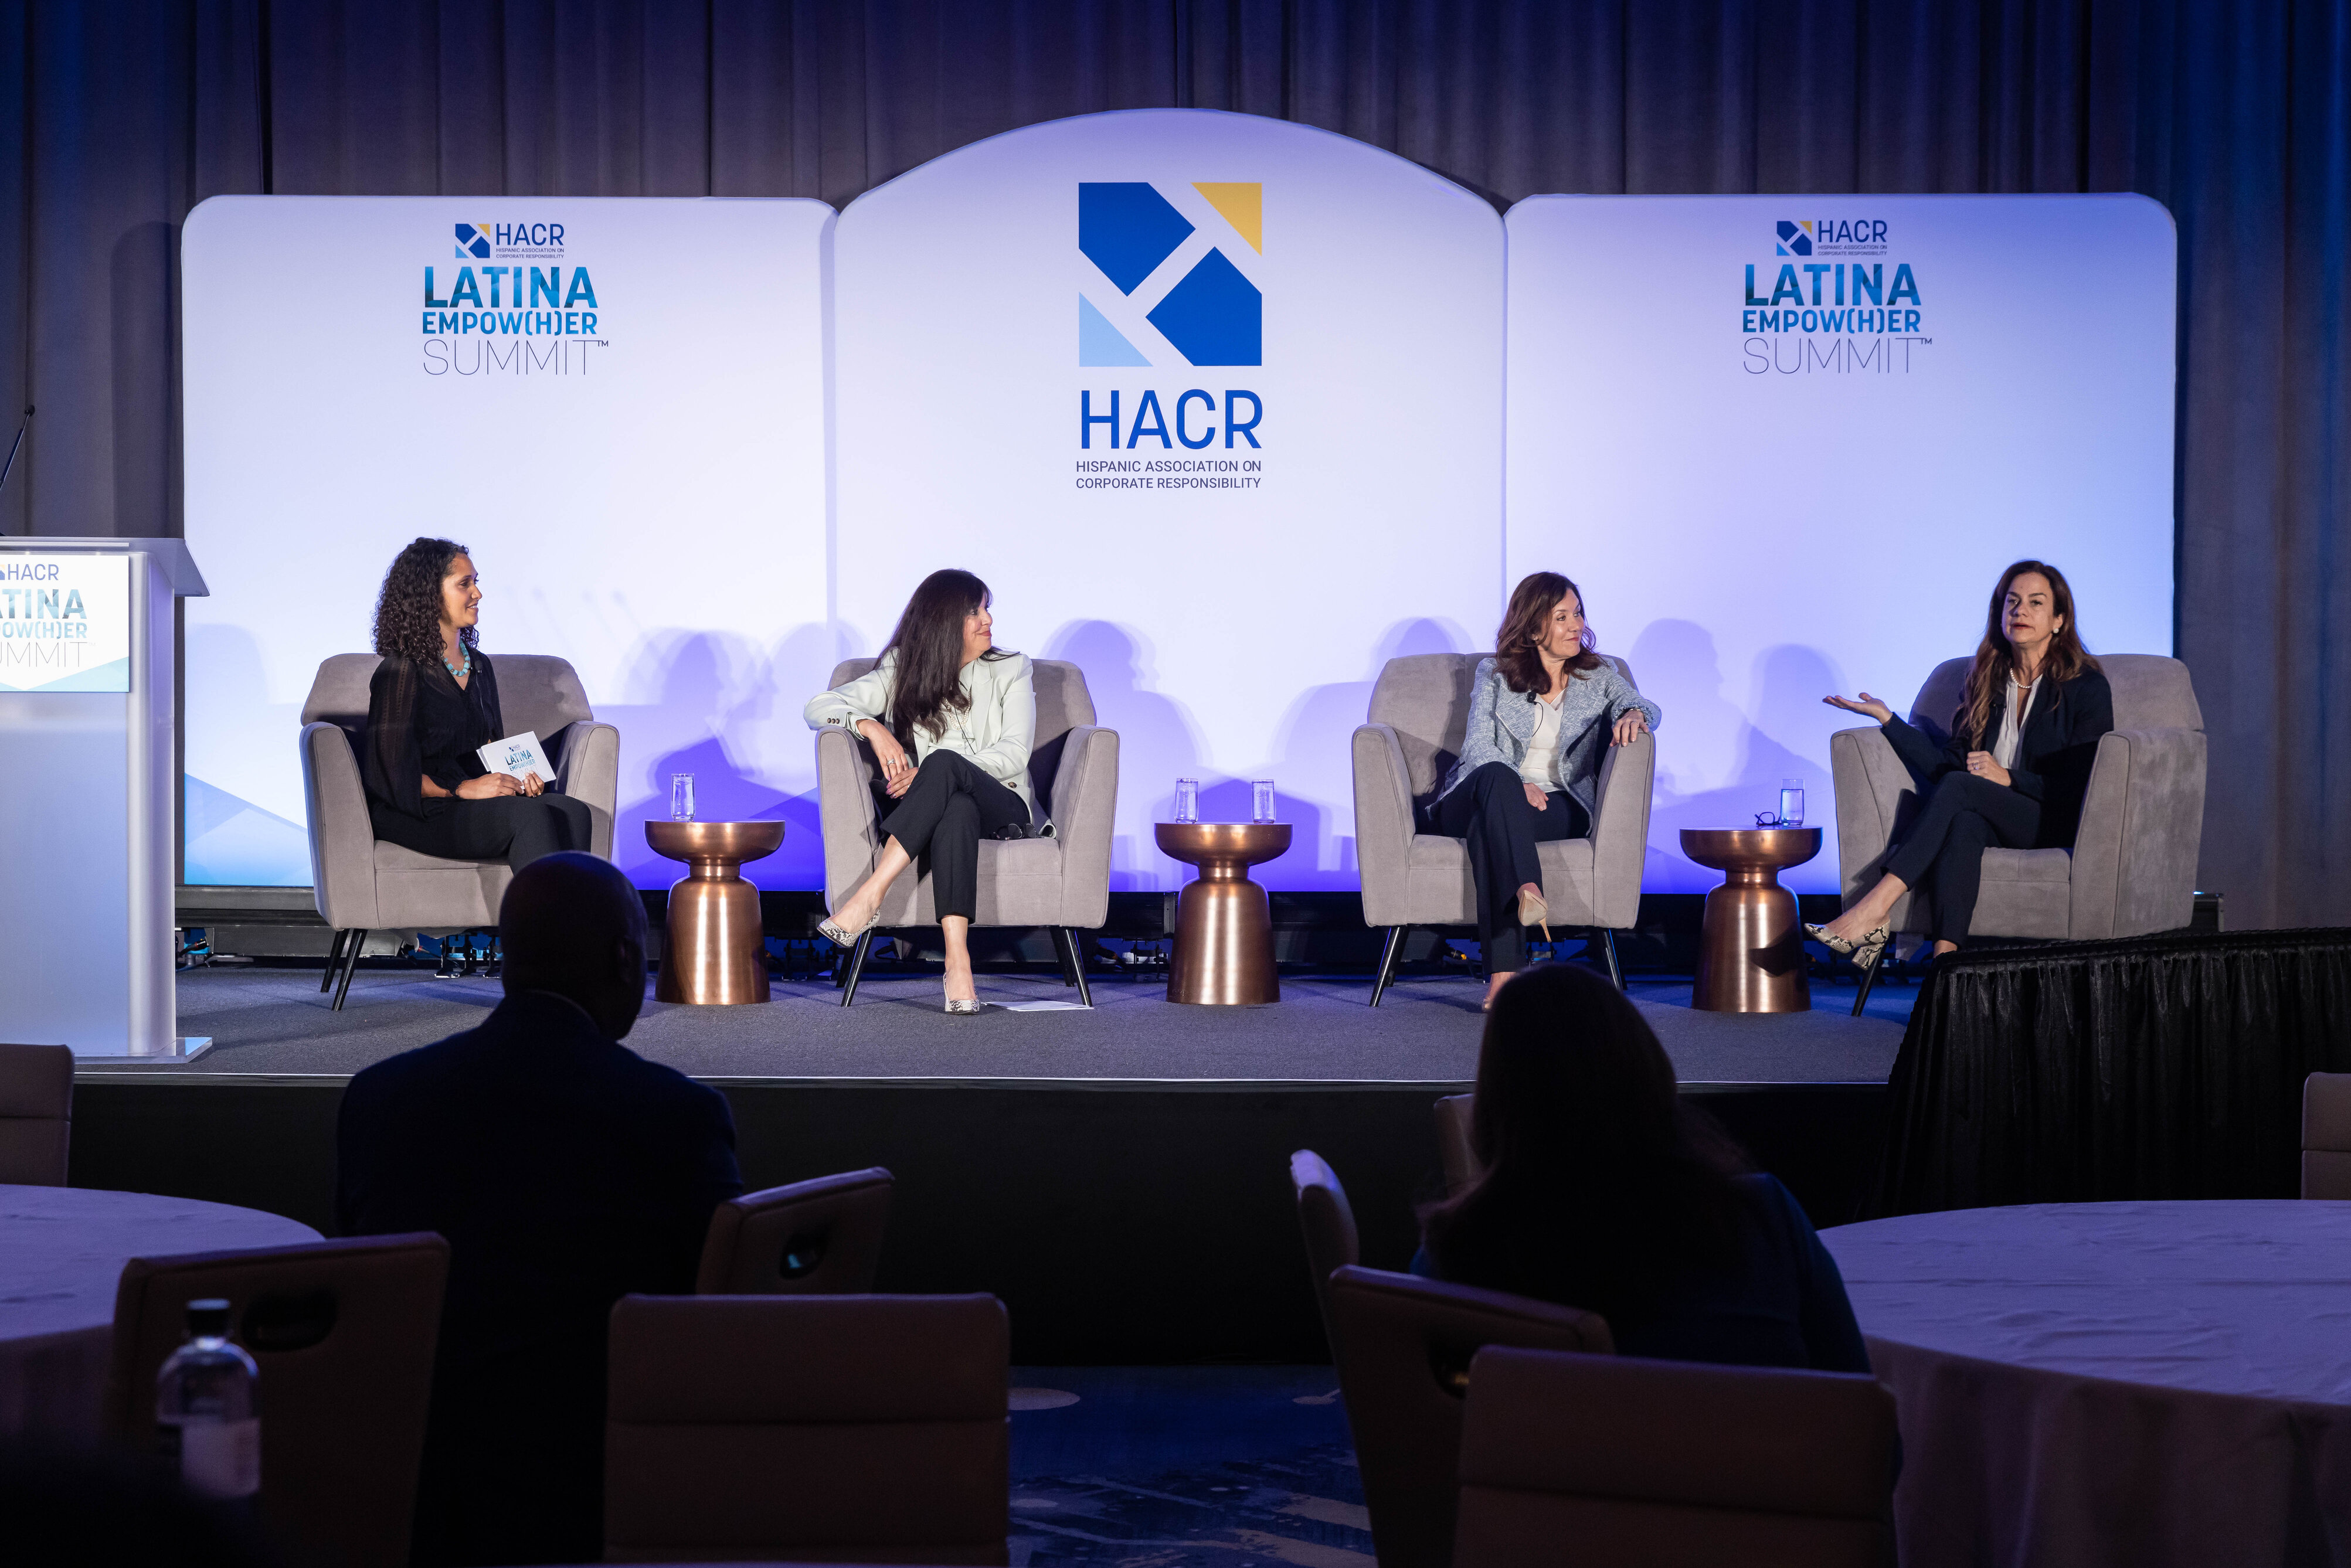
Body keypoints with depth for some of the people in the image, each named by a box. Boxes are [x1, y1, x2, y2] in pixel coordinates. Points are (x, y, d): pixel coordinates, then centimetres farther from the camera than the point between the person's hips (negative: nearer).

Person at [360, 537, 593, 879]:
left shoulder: (479, 666, 18)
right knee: (532, 816, -33)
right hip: (420, 812, -7)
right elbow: (393, 773, -10)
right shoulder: (401, 672, -6)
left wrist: (517, 776, 2)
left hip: (478, 798, 7)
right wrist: (464, 788, -18)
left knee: (573, 812, -24)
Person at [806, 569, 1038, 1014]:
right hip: (938, 809, 0)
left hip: (1001, 807, 0)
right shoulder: (902, 673, 14)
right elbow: (819, 707, 4)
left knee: (944, 763, -36)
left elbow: (1015, 752, -1)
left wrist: (931, 774, -16)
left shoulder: (1011, 670, 14)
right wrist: (870, 725, -20)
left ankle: (870, 894, -46)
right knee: (957, 811, -40)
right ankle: (958, 962, -54)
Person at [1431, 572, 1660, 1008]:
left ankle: (1503, 973, -56)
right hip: (1475, 800, 0)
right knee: (1497, 778, -40)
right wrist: (1517, 786, -20)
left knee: (1487, 828, -37)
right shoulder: (1494, 675, 14)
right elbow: (1478, 745, 1)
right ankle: (1527, 892, -66)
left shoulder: (1598, 677, 17)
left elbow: (1645, 707, -2)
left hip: (1557, 807, 0)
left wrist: (1634, 715, -29)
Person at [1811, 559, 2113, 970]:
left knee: (1959, 787, -31)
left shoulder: (2087, 687, 2)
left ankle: (1874, 912, -40)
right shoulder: (1986, 682, 17)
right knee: (1963, 825, -35)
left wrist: (2008, 778, -12)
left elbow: (2085, 786, -4)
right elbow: (1948, 763, 7)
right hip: (1987, 818, 4)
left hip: (2057, 828, -4)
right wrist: (1887, 718, 0)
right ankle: (1944, 959, -54)